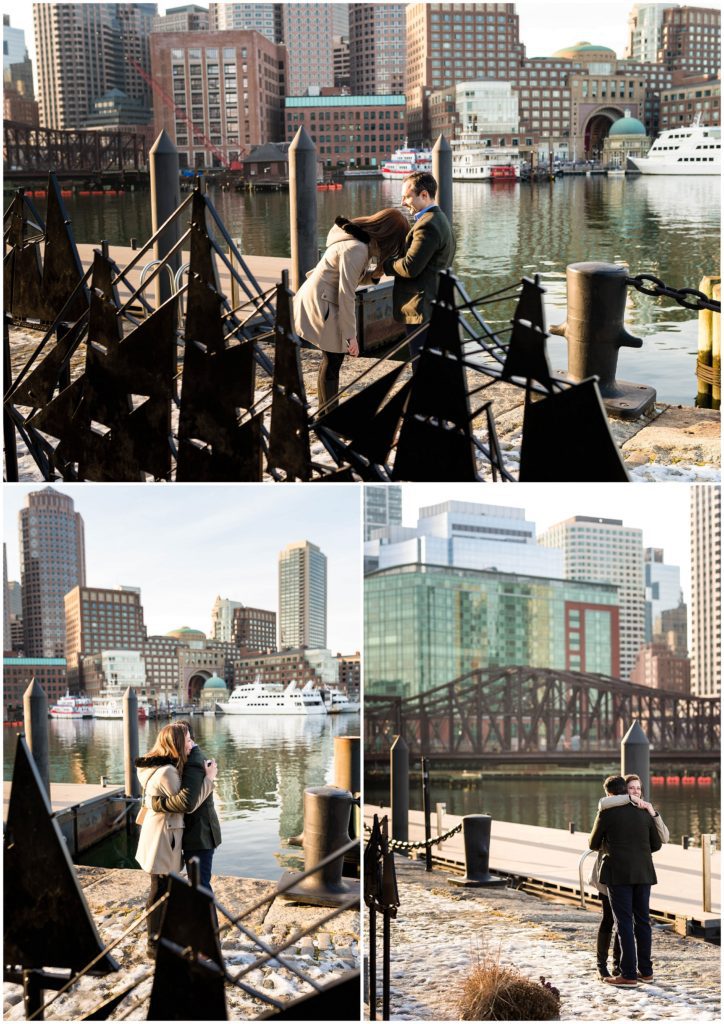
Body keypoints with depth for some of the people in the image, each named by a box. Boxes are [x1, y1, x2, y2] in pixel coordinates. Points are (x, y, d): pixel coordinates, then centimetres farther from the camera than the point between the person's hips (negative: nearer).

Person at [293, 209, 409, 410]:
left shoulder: (360, 240, 6)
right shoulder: (356, 249, -24)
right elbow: (346, 295, -24)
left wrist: (374, 275, -3)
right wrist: (351, 335, -19)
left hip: (318, 299, 10)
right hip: (321, 306, -10)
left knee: (332, 359, 18)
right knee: (333, 361, -3)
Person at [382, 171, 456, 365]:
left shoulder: (427, 225, -18)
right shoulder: (438, 219, 16)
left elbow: (410, 267, -22)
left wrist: (385, 264, -5)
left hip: (421, 310, -11)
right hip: (434, 305, 11)